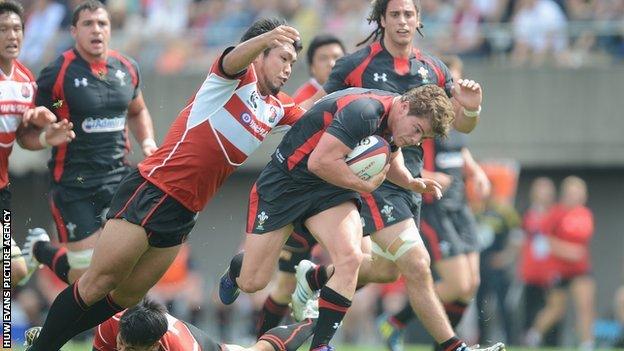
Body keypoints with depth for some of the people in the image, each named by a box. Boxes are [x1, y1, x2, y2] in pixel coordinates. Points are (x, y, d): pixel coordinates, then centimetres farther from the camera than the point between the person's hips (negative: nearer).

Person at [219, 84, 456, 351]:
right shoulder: (363, 111, -31)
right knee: (252, 283, 0)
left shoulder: (392, 121, -2)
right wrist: (366, 186, -24)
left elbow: (390, 156, 19)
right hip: (283, 185, -7)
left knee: (351, 258, -20)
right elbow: (319, 161, -36)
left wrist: (413, 183, -1)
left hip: (331, 189, 7)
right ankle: (236, 271, 40)